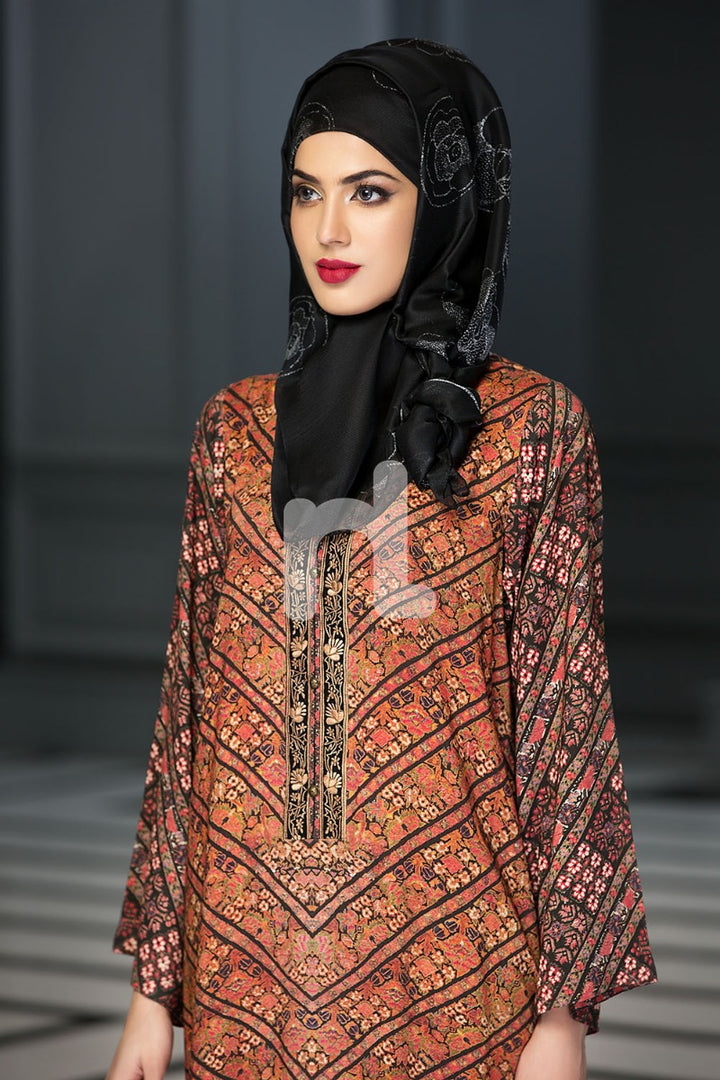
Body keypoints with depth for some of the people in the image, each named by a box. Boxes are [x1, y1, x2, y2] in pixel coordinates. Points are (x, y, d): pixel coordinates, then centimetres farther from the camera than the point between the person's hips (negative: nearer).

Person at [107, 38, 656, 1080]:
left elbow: (563, 713, -4)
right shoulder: (237, 428, 6)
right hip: (248, 959, 3)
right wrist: (154, 985, 5)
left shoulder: (532, 428, -4)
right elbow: (192, 704, 7)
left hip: (446, 960, -3)